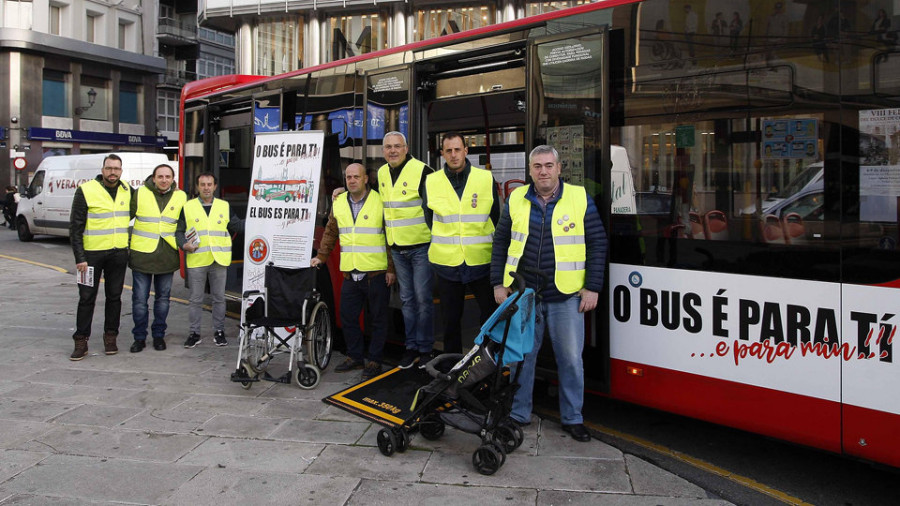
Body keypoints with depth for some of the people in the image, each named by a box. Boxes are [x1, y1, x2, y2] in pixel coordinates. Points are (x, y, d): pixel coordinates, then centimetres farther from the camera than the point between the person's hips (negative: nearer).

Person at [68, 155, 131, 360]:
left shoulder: (127, 190, 6)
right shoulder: (86, 191, -8)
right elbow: (75, 227, -8)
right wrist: (79, 257, -13)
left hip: (119, 253, 4)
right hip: (92, 253, -4)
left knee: (114, 296, 9)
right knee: (87, 297, 2)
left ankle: (110, 337, 20)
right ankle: (81, 341, 10)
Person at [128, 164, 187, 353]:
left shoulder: (181, 197, 5)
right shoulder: (140, 193, -1)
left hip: (167, 257, 2)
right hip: (142, 254, -2)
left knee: (163, 298, 10)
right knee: (140, 298, 2)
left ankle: (159, 335, 23)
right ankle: (139, 337, 15)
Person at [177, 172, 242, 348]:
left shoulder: (225, 206, 10)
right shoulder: (187, 207, 6)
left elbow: (238, 226, 8)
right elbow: (179, 231, 9)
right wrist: (184, 244, -9)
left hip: (219, 260, 1)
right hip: (196, 260, -1)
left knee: (219, 298, 7)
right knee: (196, 299, 5)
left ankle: (219, 331, 18)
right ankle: (194, 333, 15)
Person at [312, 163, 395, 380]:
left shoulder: (379, 201, -4)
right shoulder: (338, 202, 10)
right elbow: (330, 232, 21)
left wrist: (391, 268, -6)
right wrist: (321, 256, 12)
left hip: (376, 272, -5)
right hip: (350, 273, 5)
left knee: (377, 319, 4)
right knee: (347, 317, 10)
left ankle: (375, 361, 14)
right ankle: (355, 357, 24)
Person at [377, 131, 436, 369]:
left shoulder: (422, 171, -12)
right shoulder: (381, 174, 9)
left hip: (420, 245, -6)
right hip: (397, 248, 6)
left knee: (423, 298, -1)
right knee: (406, 299, 12)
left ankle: (425, 348, 10)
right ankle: (411, 346, 21)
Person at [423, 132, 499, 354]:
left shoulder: (486, 178, 1)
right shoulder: (431, 182, 3)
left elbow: (496, 218, 9)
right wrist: (445, 244, 10)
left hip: (482, 261, -1)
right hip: (447, 261, 1)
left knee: (491, 315, 6)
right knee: (451, 319, 12)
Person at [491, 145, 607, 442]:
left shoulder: (580, 198, -1)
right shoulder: (516, 200, 5)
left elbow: (597, 243, 0)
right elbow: (501, 242, 10)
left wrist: (592, 287, -5)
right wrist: (498, 283, 5)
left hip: (566, 296, -1)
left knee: (570, 359, 6)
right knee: (521, 356, 11)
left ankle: (572, 418, 22)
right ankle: (518, 414, 26)